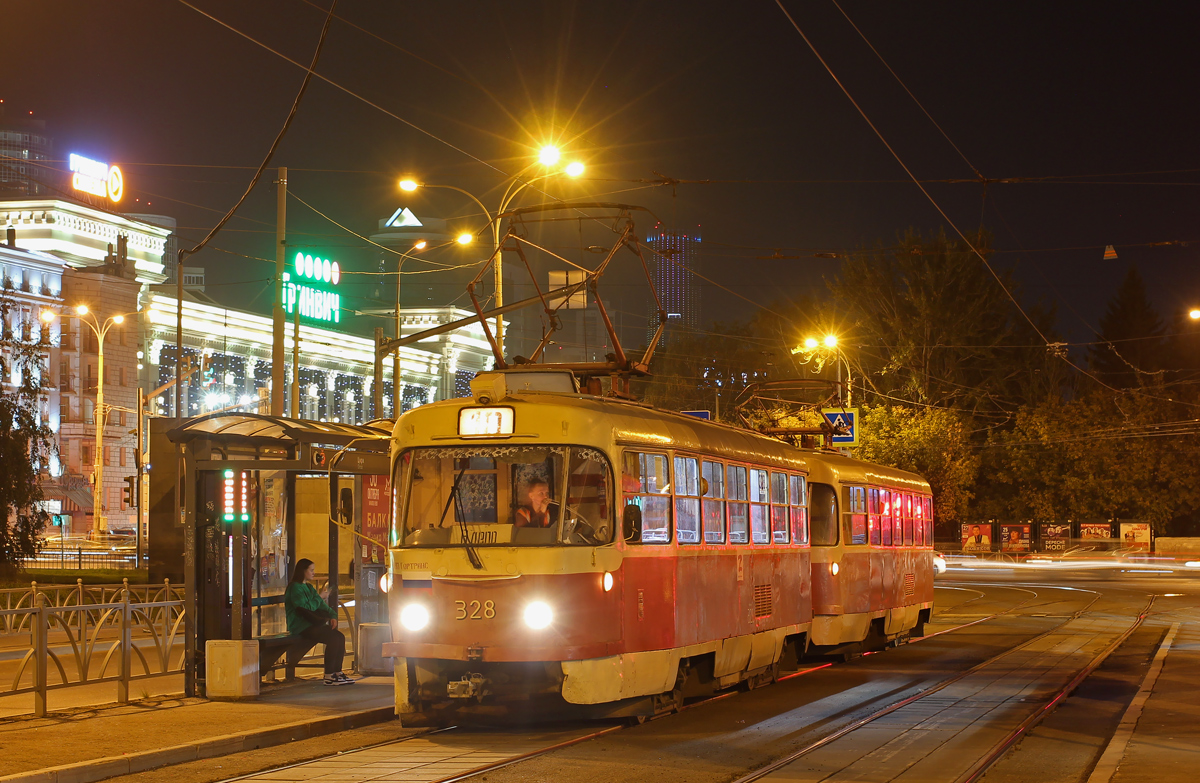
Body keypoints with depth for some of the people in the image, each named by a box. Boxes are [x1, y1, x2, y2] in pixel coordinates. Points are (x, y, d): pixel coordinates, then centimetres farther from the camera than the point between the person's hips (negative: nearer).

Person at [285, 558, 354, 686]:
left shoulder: (309, 588, 21)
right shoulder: (295, 588, -8)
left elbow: (322, 605, 15)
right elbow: (304, 608, -18)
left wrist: (333, 616, -2)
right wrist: (317, 601, -2)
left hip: (312, 624, 9)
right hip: (300, 627, -9)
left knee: (340, 637, -10)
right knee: (333, 638, -24)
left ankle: (337, 672, -6)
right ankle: (329, 676, -20)